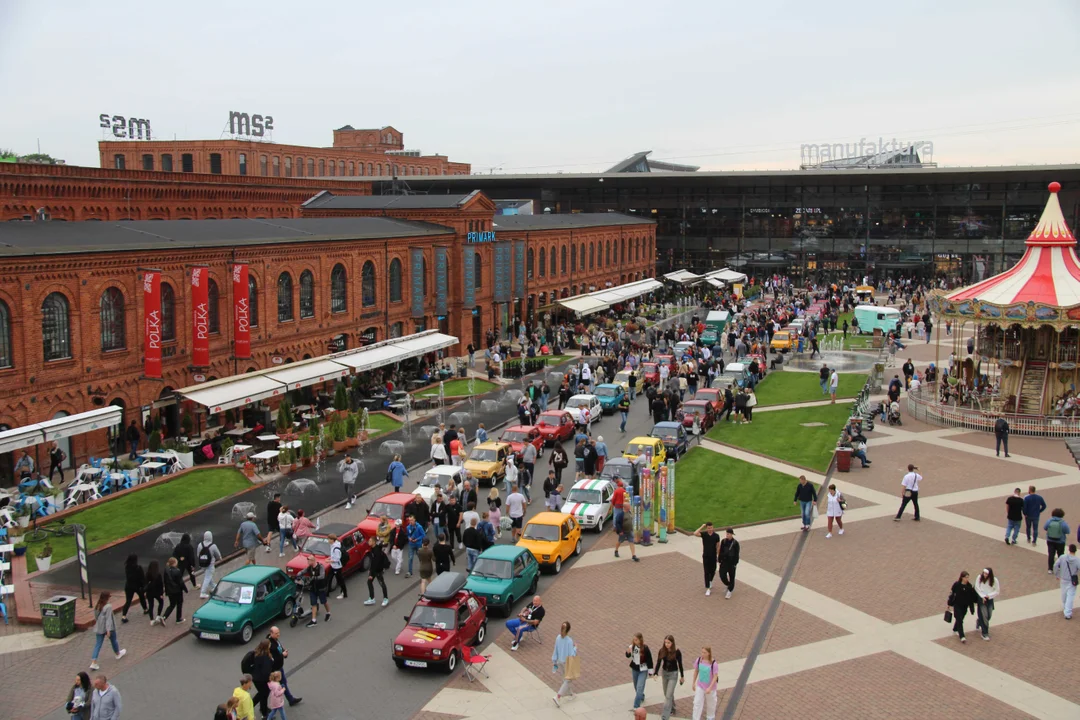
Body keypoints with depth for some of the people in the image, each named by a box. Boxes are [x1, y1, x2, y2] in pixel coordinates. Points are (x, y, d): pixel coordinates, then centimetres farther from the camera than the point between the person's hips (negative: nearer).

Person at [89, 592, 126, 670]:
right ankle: (118, 654, 44)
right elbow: (108, 618, -25)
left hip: (99, 628, 5)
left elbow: (96, 617, 12)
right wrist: (108, 630, -25)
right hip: (109, 628, -5)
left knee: (98, 644, 5)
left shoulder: (97, 606, -2)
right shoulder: (108, 606, -23)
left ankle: (93, 663, -5)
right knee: (113, 640, 20)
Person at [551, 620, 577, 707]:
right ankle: (557, 697, -6)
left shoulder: (558, 638, -10)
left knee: (566, 677, 28)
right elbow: (571, 654, -22)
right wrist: (575, 648, -4)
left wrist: (554, 661, 11)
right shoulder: (569, 641, -28)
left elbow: (555, 651, 0)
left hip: (560, 661, 6)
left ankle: (568, 692, 47)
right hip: (567, 663, -6)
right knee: (567, 680, 5)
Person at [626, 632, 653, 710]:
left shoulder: (645, 648, -21)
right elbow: (628, 656, 2)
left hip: (643, 670, -5)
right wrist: (628, 652, -21)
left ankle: (636, 706, -6)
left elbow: (649, 660, -12)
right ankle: (641, 697, 51)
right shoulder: (632, 646, -10)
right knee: (636, 686, 22)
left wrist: (650, 671, -6)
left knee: (640, 687, -10)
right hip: (634, 669, 5)